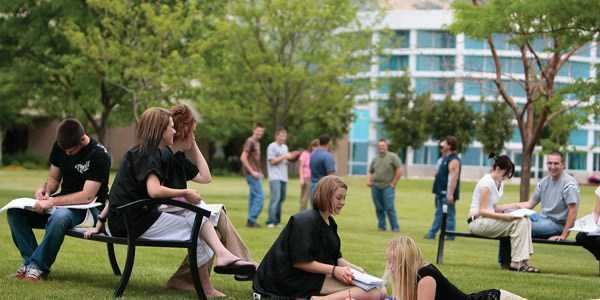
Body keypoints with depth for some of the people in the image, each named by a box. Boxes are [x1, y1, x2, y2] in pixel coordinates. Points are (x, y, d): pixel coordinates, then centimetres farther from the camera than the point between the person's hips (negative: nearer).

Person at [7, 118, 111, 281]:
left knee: (59, 217, -40)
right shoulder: (59, 146, 3)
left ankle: (38, 265, -24)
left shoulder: (99, 156, -18)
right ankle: (30, 259, -12)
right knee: (15, 211, -14)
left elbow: (87, 196, -22)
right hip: (62, 203, 7)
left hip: (87, 209, -7)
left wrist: (52, 202, -27)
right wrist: (45, 190, -10)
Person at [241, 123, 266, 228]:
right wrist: (252, 172, -19)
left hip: (255, 173, 10)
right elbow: (243, 157, -18)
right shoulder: (250, 142, -11)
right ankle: (251, 219, -9)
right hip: (251, 173, -10)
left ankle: (251, 221, 15)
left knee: (253, 196, 11)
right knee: (259, 196, -11)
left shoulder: (257, 142, 17)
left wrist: (259, 172, 15)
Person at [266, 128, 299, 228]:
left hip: (283, 177, 8)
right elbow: (272, 161, -10)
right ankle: (271, 222, -18)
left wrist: (291, 157, 5)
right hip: (275, 177, -8)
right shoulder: (272, 147, -4)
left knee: (281, 199, 7)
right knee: (275, 198, -16)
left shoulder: (285, 147, 19)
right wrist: (284, 157, -12)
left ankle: (277, 221, 12)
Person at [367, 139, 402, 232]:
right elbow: (370, 172, 23)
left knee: (390, 208, -10)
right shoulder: (375, 159, 16)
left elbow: (399, 171, -5)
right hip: (375, 187, 5)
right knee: (379, 209, 6)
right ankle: (381, 227, 15)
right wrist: (368, 181, 5)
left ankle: (395, 227, -5)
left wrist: (393, 183, -7)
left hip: (387, 187, -5)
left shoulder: (392, 157, 0)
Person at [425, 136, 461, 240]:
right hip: (441, 192, 11)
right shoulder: (445, 158, 16)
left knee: (449, 214, -4)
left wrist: (450, 194, -28)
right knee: (439, 214, 14)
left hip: (447, 193, -11)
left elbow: (454, 177, -24)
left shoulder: (453, 160, -16)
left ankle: (450, 235, 1)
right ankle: (432, 233, 18)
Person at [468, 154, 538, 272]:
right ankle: (517, 262, -23)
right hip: (478, 222, -8)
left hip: (488, 219, 8)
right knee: (517, 222, -24)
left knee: (525, 220, -12)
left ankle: (523, 260, -18)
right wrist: (504, 216, -27)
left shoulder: (500, 183, 13)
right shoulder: (487, 183, -15)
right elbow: (482, 211, -19)